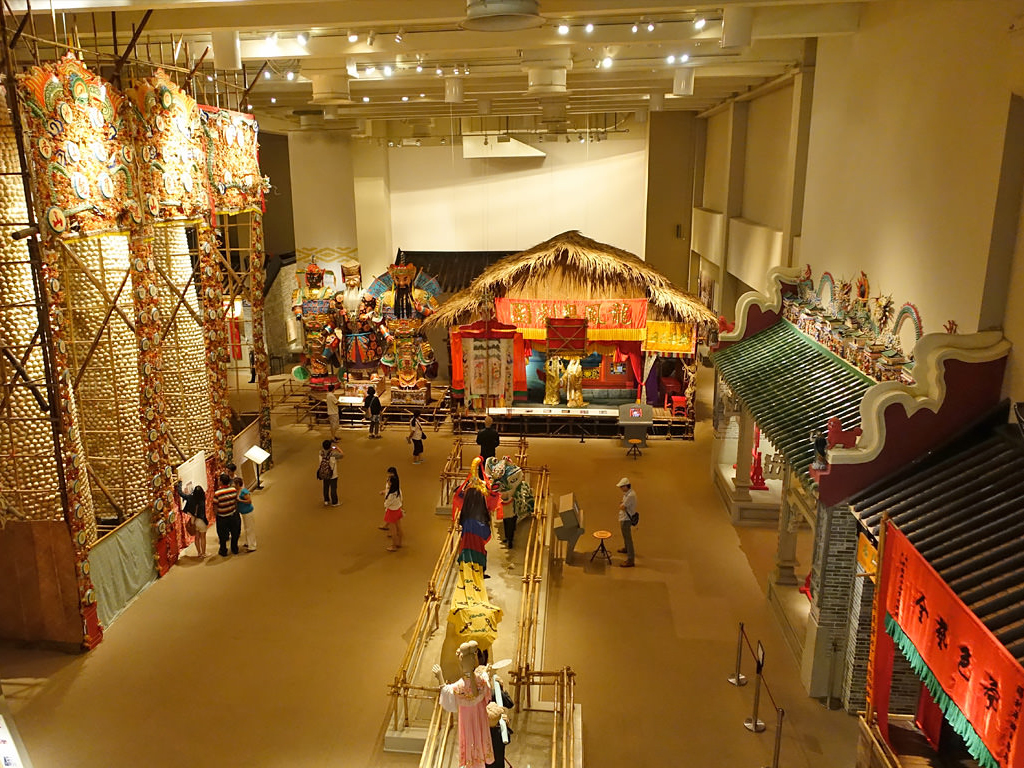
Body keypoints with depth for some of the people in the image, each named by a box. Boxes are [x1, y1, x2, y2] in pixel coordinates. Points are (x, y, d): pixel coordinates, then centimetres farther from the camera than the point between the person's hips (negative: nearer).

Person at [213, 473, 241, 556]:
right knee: (234, 534, 21)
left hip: (222, 517, -3)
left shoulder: (217, 493, -24)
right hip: (233, 515, 3)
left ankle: (223, 552, 30)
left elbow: (215, 507, -16)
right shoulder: (234, 490, -14)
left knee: (222, 536, 16)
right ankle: (235, 549, 34)